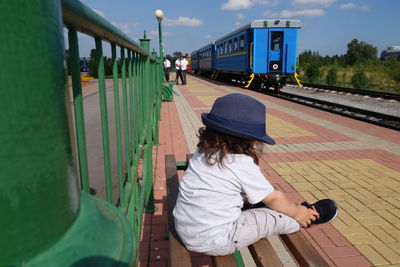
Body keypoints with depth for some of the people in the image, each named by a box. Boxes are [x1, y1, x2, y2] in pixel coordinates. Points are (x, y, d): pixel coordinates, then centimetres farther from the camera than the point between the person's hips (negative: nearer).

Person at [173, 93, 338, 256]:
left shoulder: (203, 153, 1)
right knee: (278, 218, 4)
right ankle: (311, 215, 29)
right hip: (214, 242, -7)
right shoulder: (242, 163, -20)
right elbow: (273, 199, -6)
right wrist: (297, 212, 13)